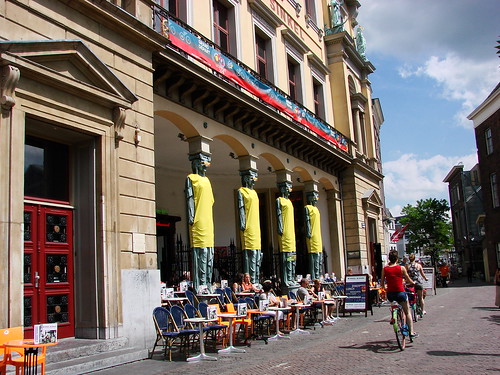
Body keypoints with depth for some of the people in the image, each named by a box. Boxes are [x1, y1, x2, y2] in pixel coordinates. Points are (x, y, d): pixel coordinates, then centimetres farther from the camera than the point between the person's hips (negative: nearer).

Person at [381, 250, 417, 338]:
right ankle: (411, 331, 13)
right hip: (400, 292, -3)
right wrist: (413, 283, 27)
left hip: (389, 294, 3)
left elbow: (382, 283, 6)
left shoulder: (385, 269, 0)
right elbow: (409, 281, 5)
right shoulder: (401, 268, -6)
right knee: (407, 312, 15)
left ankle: (404, 326, 20)